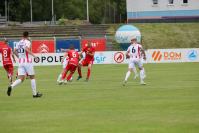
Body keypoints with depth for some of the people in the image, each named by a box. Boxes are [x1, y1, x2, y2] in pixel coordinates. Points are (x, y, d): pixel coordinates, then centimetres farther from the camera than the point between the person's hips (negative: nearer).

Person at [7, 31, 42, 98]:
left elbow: (15, 51, 12)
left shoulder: (19, 42, 10)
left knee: (21, 79, 2)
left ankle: (11, 86, -24)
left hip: (20, 62, 5)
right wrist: (34, 55, -26)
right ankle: (34, 93, 13)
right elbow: (26, 49, -27)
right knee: (32, 77, 9)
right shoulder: (27, 42, -8)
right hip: (28, 62, -5)